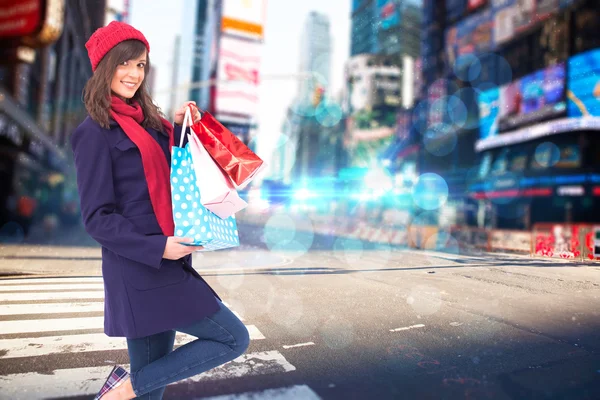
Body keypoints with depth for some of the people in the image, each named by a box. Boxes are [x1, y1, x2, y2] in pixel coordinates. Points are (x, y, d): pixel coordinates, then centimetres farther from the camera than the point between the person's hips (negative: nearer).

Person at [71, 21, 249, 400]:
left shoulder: (145, 120, 14)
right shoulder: (96, 132, -9)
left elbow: (168, 179, 16)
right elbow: (97, 218, -12)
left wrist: (178, 128, 6)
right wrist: (157, 248, -22)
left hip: (161, 267, 8)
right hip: (141, 271, -8)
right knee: (234, 339, -2)